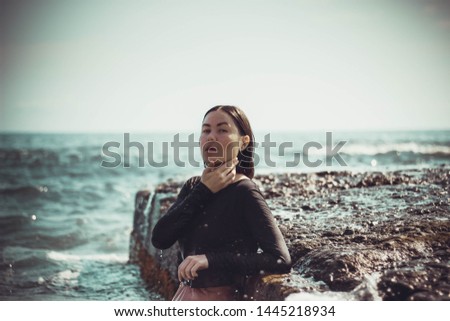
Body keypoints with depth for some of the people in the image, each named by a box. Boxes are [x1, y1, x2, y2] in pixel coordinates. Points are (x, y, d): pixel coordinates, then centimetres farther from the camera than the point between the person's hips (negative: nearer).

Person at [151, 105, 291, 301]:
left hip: (219, 298, -6)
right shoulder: (193, 186, 6)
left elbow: (281, 260, -22)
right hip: (185, 294, 6)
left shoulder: (244, 193, -14)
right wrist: (203, 191, -13)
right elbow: (159, 239, -6)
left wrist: (211, 259, -25)